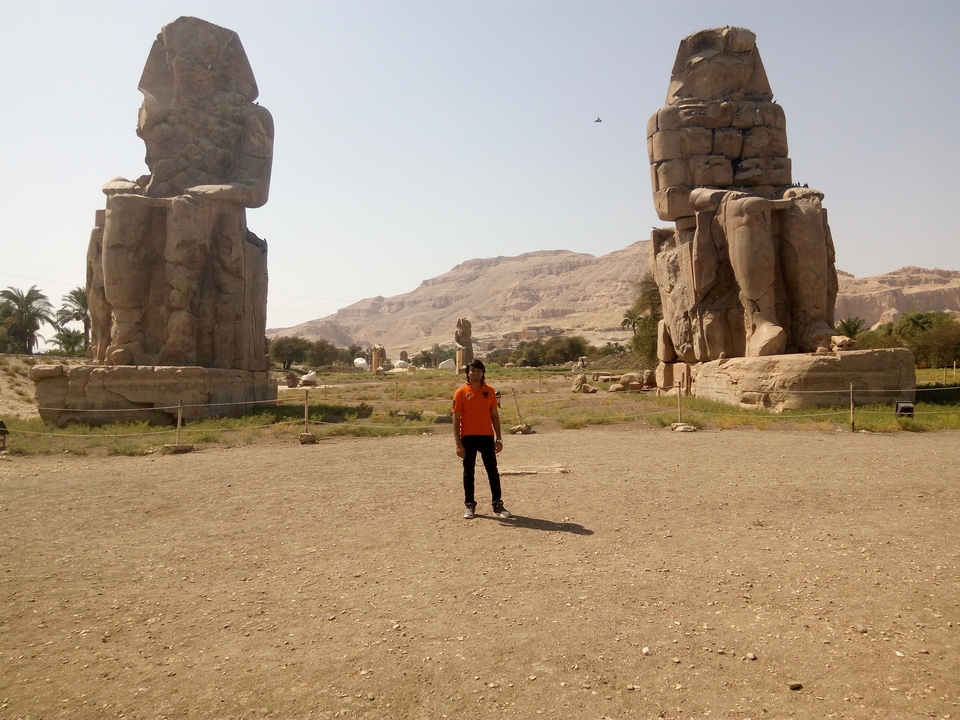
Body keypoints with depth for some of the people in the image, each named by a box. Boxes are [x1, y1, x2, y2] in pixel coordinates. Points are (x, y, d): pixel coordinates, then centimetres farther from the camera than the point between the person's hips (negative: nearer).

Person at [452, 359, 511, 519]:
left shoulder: (489, 391, 4)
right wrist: (458, 443, -10)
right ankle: (469, 505, 19)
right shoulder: (461, 392, -4)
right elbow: (456, 418, -4)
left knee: (493, 471, 4)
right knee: (468, 472, 8)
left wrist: (498, 438, 3)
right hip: (468, 438, -2)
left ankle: (497, 505, 13)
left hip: (487, 437, 2)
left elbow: (494, 415, 9)